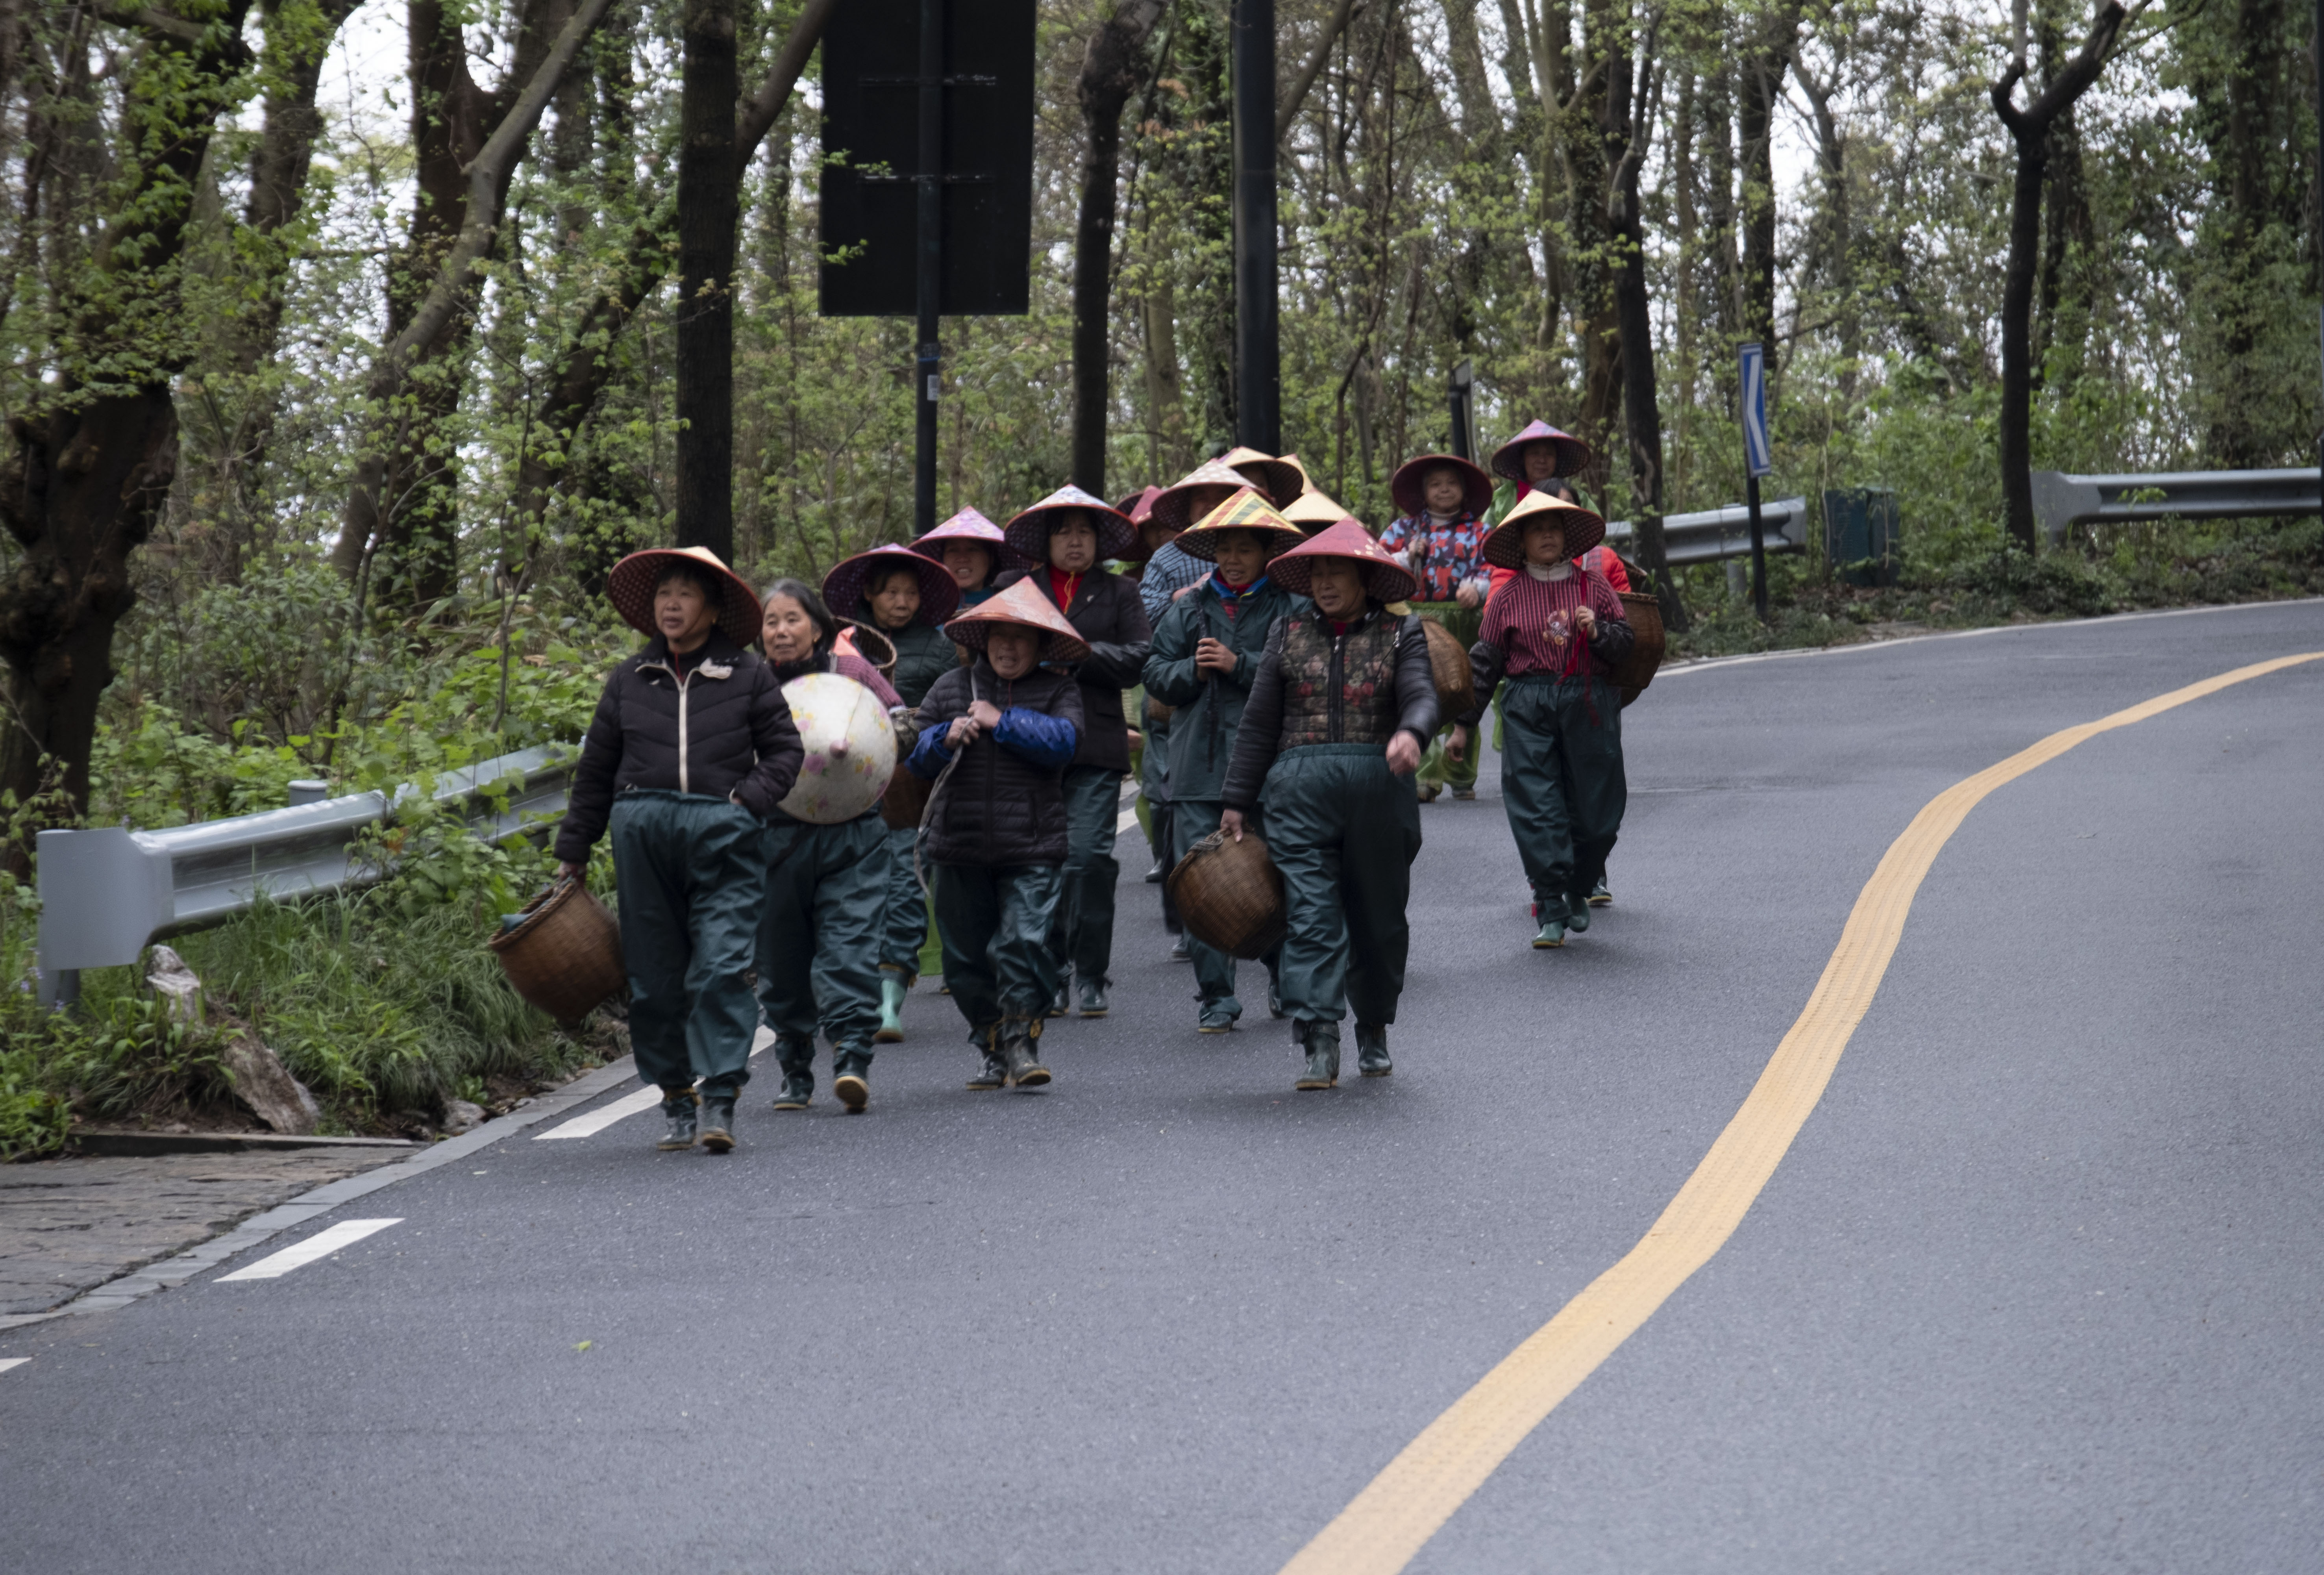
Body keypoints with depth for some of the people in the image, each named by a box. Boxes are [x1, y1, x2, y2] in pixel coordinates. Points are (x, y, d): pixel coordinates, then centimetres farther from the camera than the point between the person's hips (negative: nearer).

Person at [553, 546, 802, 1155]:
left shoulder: (749, 678, 7)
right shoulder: (630, 681, 13)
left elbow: (785, 750, 12)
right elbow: (596, 770, 19)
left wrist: (750, 798, -5)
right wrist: (573, 852, 20)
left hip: (724, 833, -3)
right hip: (642, 831, 3)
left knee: (722, 967, -13)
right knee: (654, 975, 5)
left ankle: (720, 1100, -12)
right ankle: (676, 1099, 17)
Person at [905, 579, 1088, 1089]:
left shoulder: (1058, 690, 6)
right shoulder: (951, 688, 12)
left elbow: (1062, 742, -12)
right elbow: (917, 756, 10)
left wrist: (1003, 722, -13)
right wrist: (946, 739, -11)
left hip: (1031, 849, -3)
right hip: (960, 847, 3)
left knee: (1025, 942, -15)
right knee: (967, 955, 7)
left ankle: (1021, 1042, -5)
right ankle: (992, 1049, 19)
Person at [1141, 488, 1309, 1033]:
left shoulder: (1291, 608, 2)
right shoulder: (1188, 609, 14)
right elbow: (1155, 675, 12)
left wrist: (1239, 665, -15)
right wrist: (1192, 670, -7)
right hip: (1199, 768, 3)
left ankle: (1285, 982, 23)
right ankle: (1216, 997, 4)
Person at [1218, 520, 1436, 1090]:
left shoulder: (1400, 633, 7)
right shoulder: (1289, 633, 13)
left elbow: (1421, 696, -9)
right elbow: (1258, 723, 14)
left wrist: (1410, 734, -33)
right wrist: (1237, 802, 11)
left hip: (1378, 787, 0)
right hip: (1300, 787, 1)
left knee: (1378, 915, 9)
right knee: (1310, 914, -10)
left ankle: (1374, 1032, 29)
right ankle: (1319, 1046, -16)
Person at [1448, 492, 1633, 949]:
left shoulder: (1594, 586, 7)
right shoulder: (1508, 597, 6)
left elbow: (1624, 644, 10)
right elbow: (1485, 662, 11)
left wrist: (1598, 632, -12)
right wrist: (1465, 724, 13)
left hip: (1589, 704, 1)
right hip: (1529, 706, -1)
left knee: (1595, 808, 2)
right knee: (1536, 807, -7)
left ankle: (1578, 890, 27)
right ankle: (1551, 911, -4)